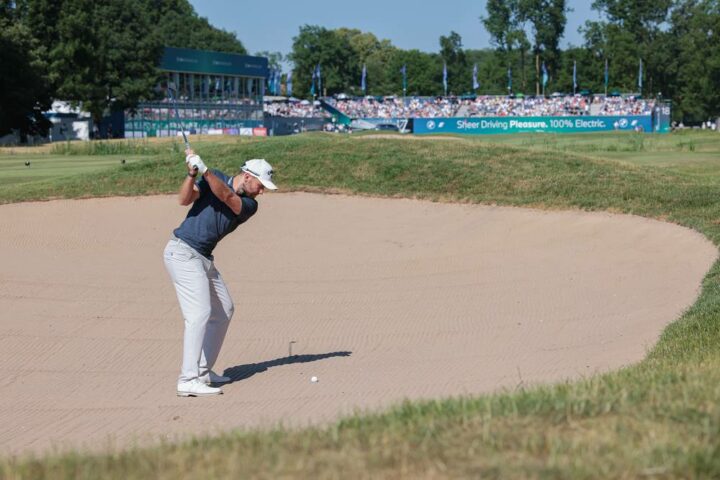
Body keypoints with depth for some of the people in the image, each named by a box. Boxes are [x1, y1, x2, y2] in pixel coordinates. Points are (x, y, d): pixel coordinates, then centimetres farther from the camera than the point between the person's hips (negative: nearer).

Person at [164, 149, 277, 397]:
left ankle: (203, 371, 22)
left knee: (224, 311, 13)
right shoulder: (214, 177, -4)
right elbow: (184, 200, -15)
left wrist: (204, 170, -31)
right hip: (183, 252, -7)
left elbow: (227, 196, -18)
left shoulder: (249, 205, 3)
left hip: (204, 258, 8)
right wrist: (192, 174, -31)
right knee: (200, 313, -17)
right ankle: (188, 380, -20)